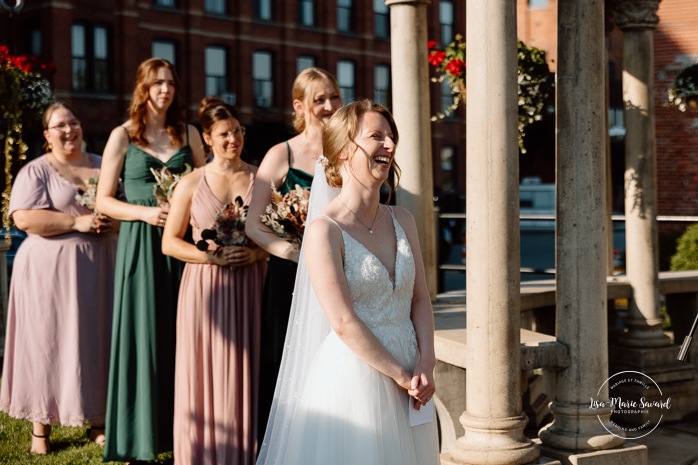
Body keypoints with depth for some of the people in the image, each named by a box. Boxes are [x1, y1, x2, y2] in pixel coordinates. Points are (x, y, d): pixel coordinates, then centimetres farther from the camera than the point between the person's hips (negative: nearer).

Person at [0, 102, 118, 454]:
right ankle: (41, 425, 8)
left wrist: (116, 221, -4)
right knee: (48, 343, -1)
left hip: (99, 267, 4)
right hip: (51, 269, -4)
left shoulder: (102, 166, 14)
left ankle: (97, 420, 17)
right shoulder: (35, 171, -1)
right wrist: (77, 222, -17)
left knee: (98, 341, 6)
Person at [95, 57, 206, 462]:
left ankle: (179, 427, 12)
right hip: (140, 243, -2)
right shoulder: (123, 136, 2)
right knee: (142, 335, -2)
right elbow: (104, 200, 2)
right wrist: (146, 212, -13)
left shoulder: (188, 134, 10)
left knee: (179, 334, 3)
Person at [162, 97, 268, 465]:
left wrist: (256, 253, -11)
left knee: (246, 374, 3)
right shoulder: (192, 183, 2)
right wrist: (212, 255, -11)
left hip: (249, 286, 1)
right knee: (204, 374, 2)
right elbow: (169, 242, 2)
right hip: (205, 287, -1)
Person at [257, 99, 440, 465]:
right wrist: (400, 375, -12)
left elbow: (420, 299, 6)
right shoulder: (325, 230, -12)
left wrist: (426, 366, -8)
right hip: (353, 376, -6)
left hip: (409, 376, 6)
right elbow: (343, 323, -16)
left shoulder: (402, 221, 8)